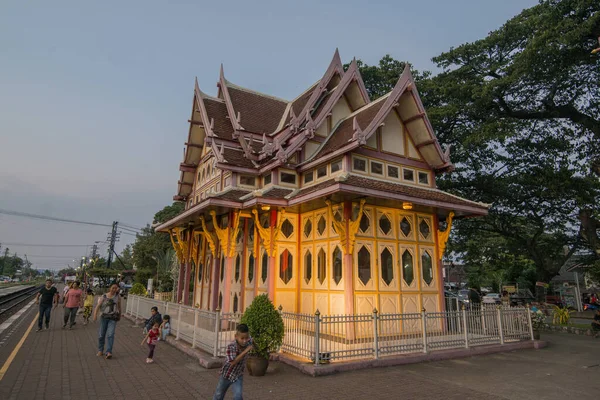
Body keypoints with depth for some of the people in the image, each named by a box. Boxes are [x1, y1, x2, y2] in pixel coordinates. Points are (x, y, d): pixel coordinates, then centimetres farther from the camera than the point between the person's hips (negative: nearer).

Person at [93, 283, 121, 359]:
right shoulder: (104, 297, -2)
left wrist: (119, 315, 23)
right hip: (104, 317, 1)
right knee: (101, 335, 9)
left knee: (110, 335, -12)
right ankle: (100, 350, 29)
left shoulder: (117, 297, 2)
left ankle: (109, 352, -16)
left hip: (113, 318, -1)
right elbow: (98, 306, -10)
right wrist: (95, 314, -24)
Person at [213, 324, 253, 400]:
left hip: (238, 376, 1)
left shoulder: (249, 342, -21)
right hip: (226, 374, -1)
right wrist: (245, 351, -44)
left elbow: (247, 335, 2)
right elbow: (232, 362, -41)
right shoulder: (231, 346, -33)